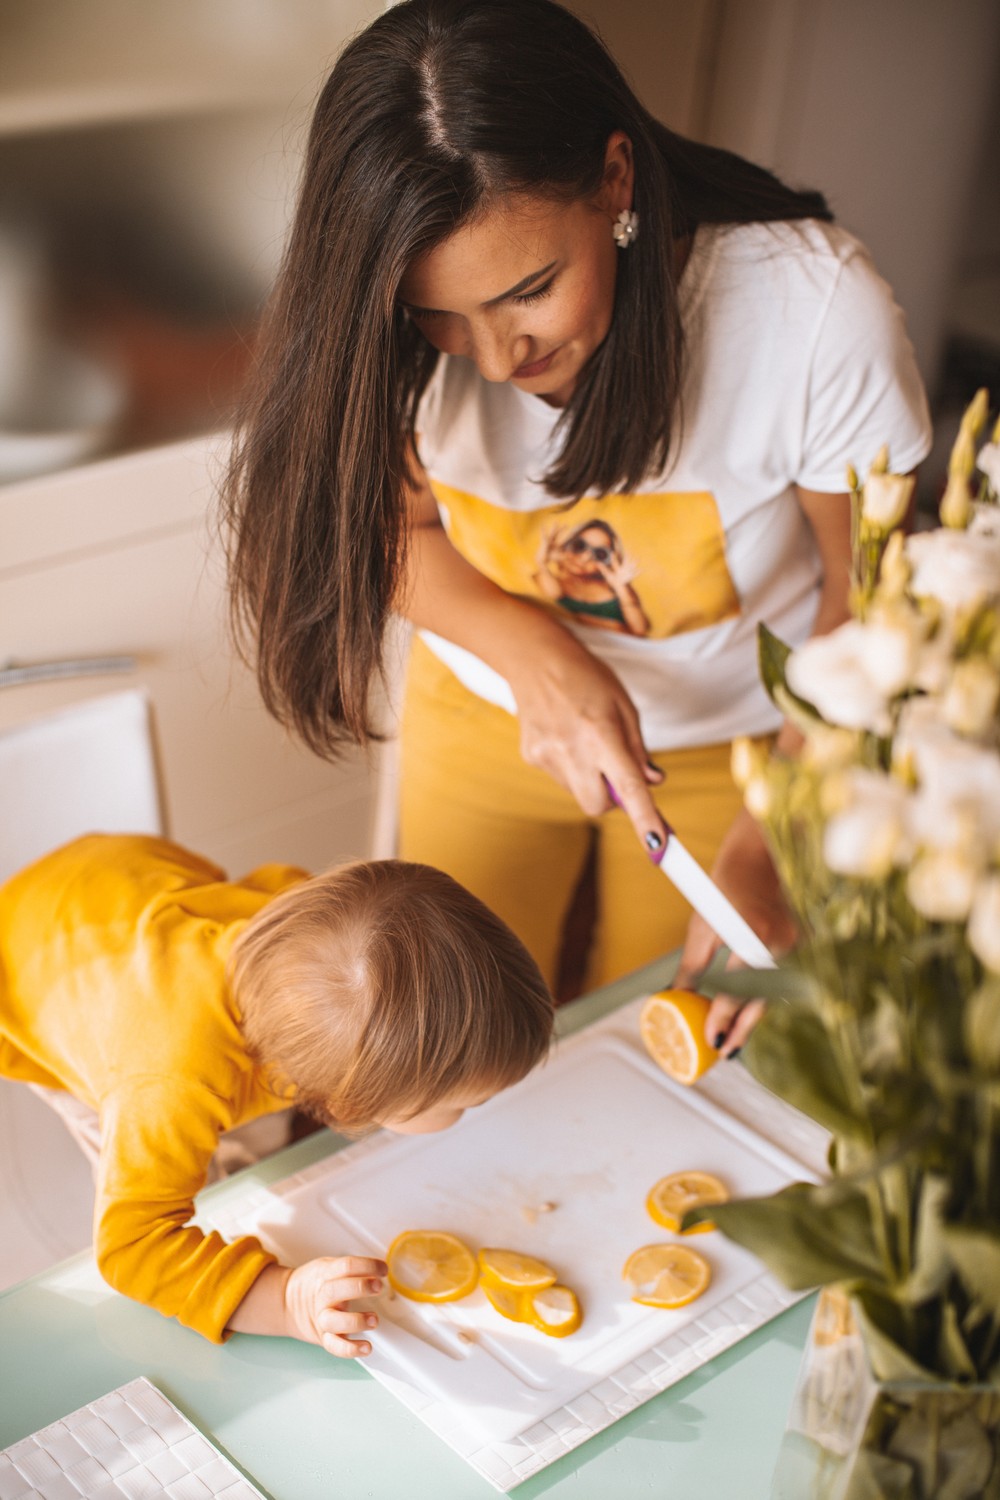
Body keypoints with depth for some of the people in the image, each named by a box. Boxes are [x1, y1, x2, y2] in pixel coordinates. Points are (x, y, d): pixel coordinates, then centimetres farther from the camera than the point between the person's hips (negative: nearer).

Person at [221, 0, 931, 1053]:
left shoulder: (819, 310, -32)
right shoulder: (403, 325, -25)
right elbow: (393, 529, -8)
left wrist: (765, 845, -25)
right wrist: (534, 652, -29)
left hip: (736, 741, -1)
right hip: (489, 713, 2)